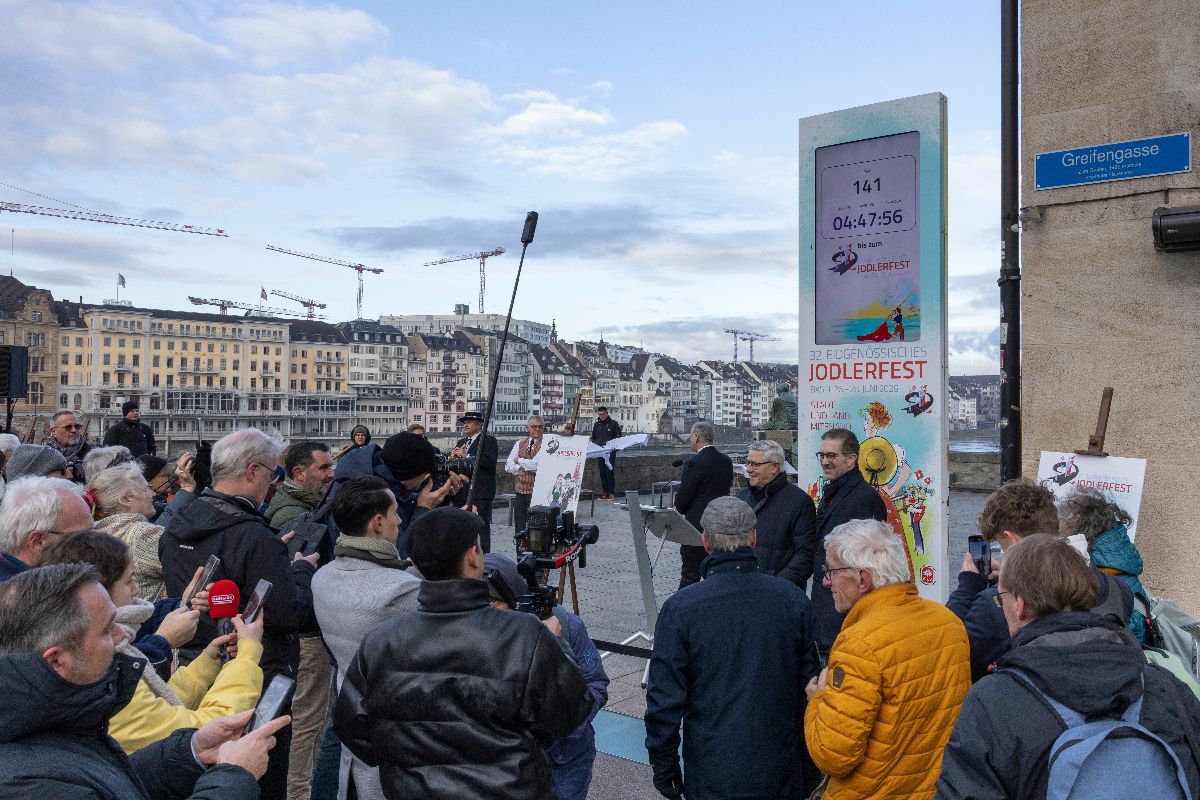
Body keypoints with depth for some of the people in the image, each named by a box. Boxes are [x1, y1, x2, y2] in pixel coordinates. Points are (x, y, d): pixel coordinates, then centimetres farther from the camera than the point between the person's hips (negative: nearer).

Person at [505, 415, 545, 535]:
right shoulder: (520, 442, 14)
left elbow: (536, 464, -17)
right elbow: (508, 466, 9)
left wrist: (519, 460, -1)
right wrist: (520, 469, -10)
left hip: (536, 492, -5)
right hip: (519, 490, 6)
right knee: (519, 526, 10)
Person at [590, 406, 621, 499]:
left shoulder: (613, 423, 1)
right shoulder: (596, 424, 14)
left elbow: (618, 437, 0)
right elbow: (593, 438, 21)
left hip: (610, 452, -4)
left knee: (610, 471, -8)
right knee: (602, 472, 5)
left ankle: (611, 492, -3)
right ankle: (605, 492, 11)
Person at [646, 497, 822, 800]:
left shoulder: (680, 608, -15)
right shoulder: (794, 600, -8)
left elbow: (664, 699, -11)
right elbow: (809, 687, 0)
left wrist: (663, 765, 3)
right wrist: (810, 768, 12)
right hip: (782, 775, 2)